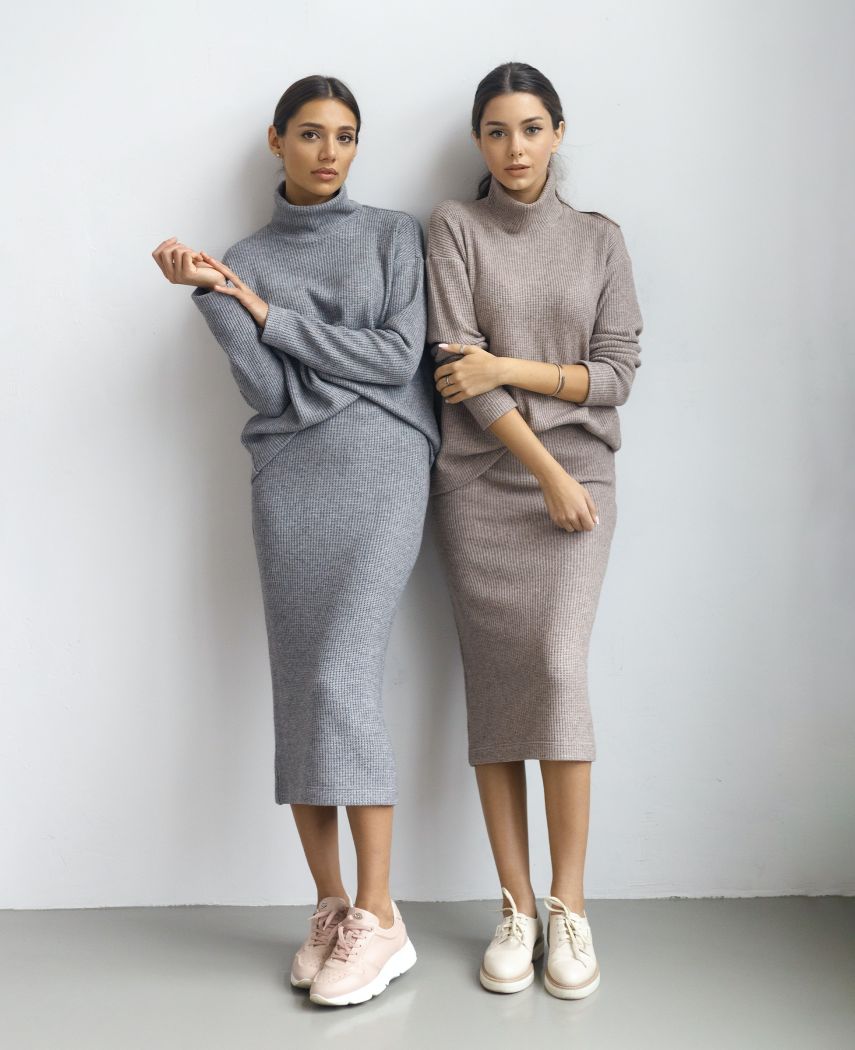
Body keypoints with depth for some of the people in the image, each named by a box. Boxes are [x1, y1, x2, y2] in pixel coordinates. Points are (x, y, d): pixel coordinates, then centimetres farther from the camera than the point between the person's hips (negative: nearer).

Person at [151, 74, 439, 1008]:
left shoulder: (395, 234, 10)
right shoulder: (248, 258, 15)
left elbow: (398, 356, -3)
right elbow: (267, 390, 2)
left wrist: (272, 314, -1)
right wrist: (210, 295, -9)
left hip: (381, 469, -3)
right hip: (289, 477, 3)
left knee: (342, 676, -14)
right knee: (300, 689, -1)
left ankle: (378, 918, -8)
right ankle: (329, 909, 9)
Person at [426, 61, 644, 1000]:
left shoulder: (600, 239, 11)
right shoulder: (454, 227, 5)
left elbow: (618, 369, 4)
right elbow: (457, 368, -5)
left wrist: (508, 367, -10)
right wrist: (548, 472, -10)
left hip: (578, 481, 1)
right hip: (478, 487, 0)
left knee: (558, 671, -12)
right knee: (493, 686, -2)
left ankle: (568, 906, -3)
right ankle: (517, 908, 6)